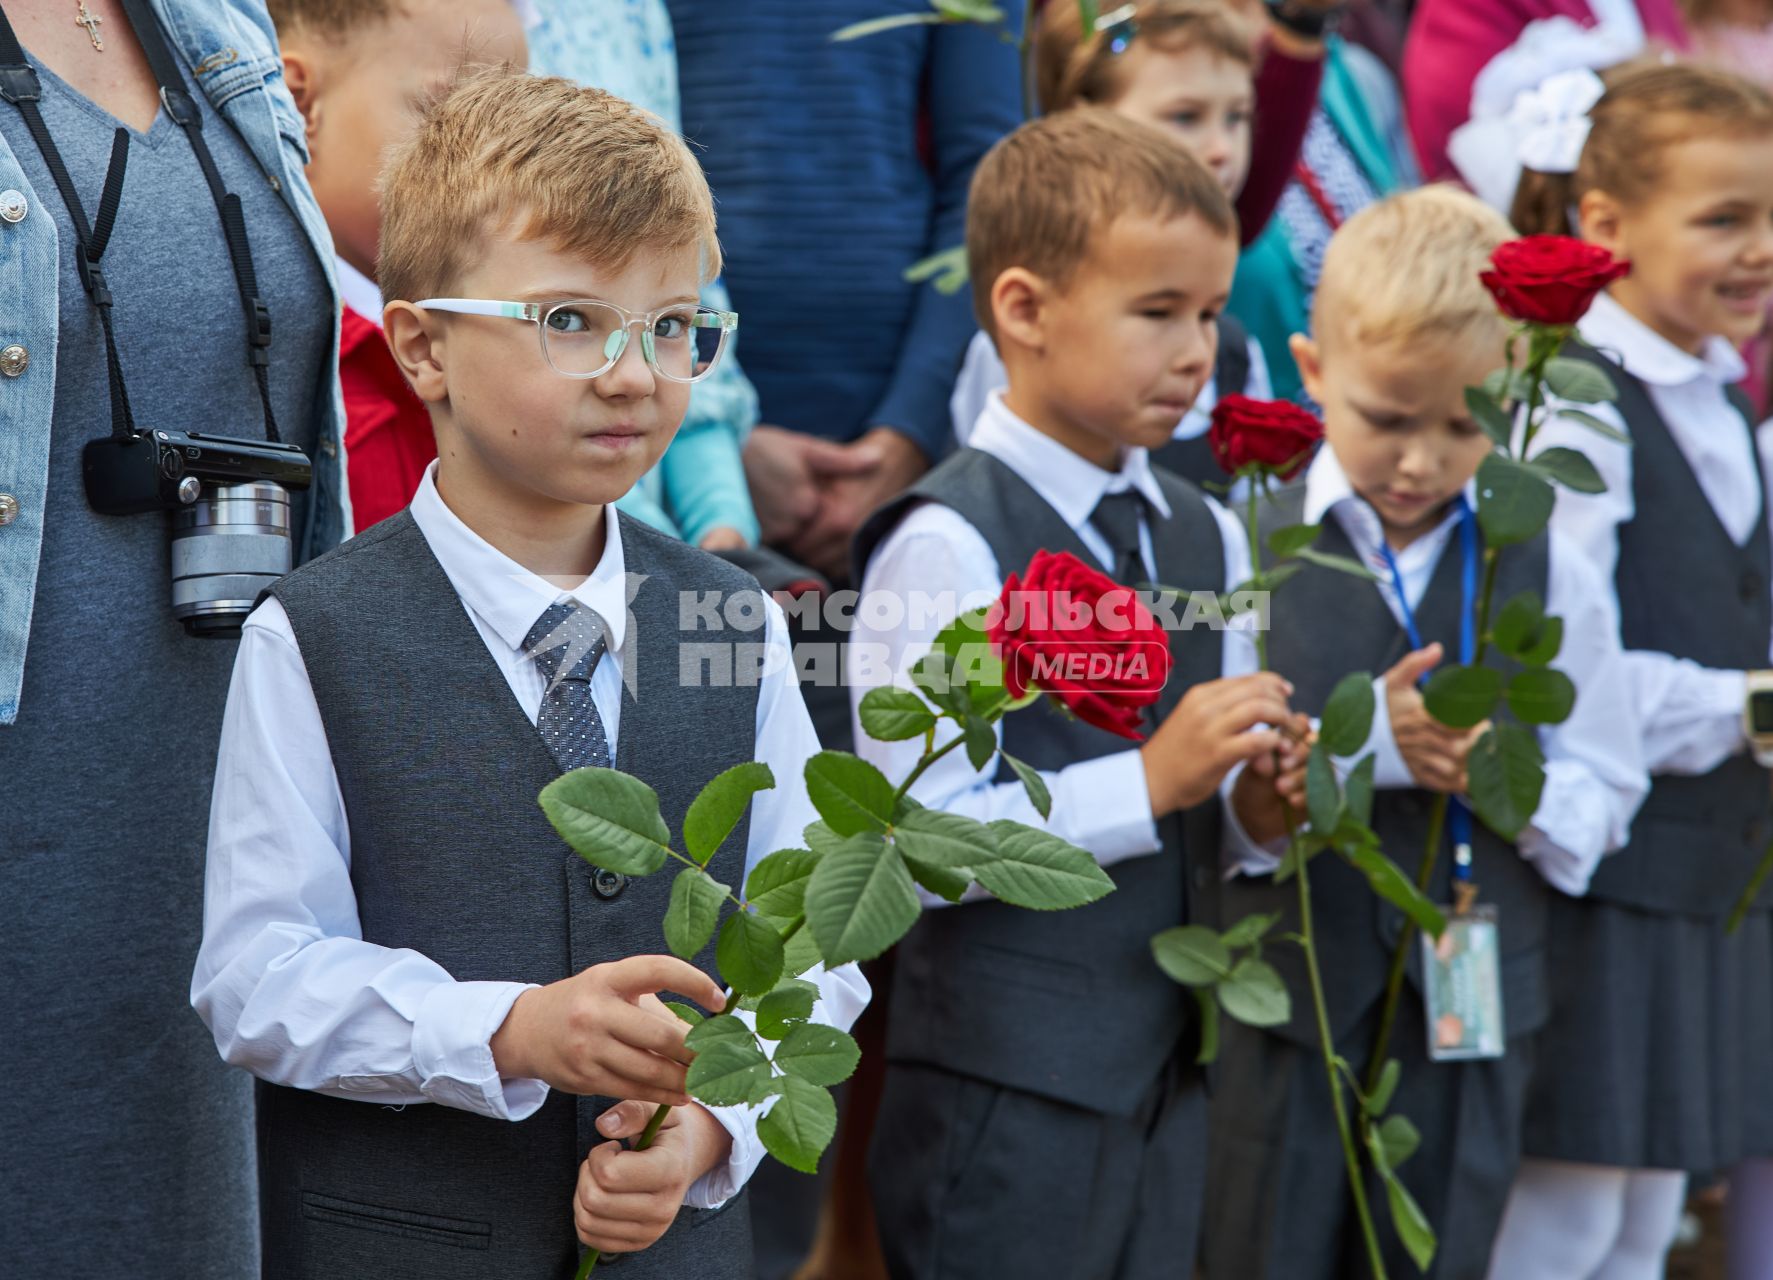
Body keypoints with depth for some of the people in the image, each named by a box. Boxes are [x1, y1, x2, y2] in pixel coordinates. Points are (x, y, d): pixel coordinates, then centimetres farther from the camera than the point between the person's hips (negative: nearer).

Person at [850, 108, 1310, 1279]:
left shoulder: (1210, 538, 11)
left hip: (1167, 1070, 7)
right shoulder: (947, 545, -14)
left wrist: (1255, 809, -4)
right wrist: (1148, 783, -22)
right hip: (1002, 1083, -7)